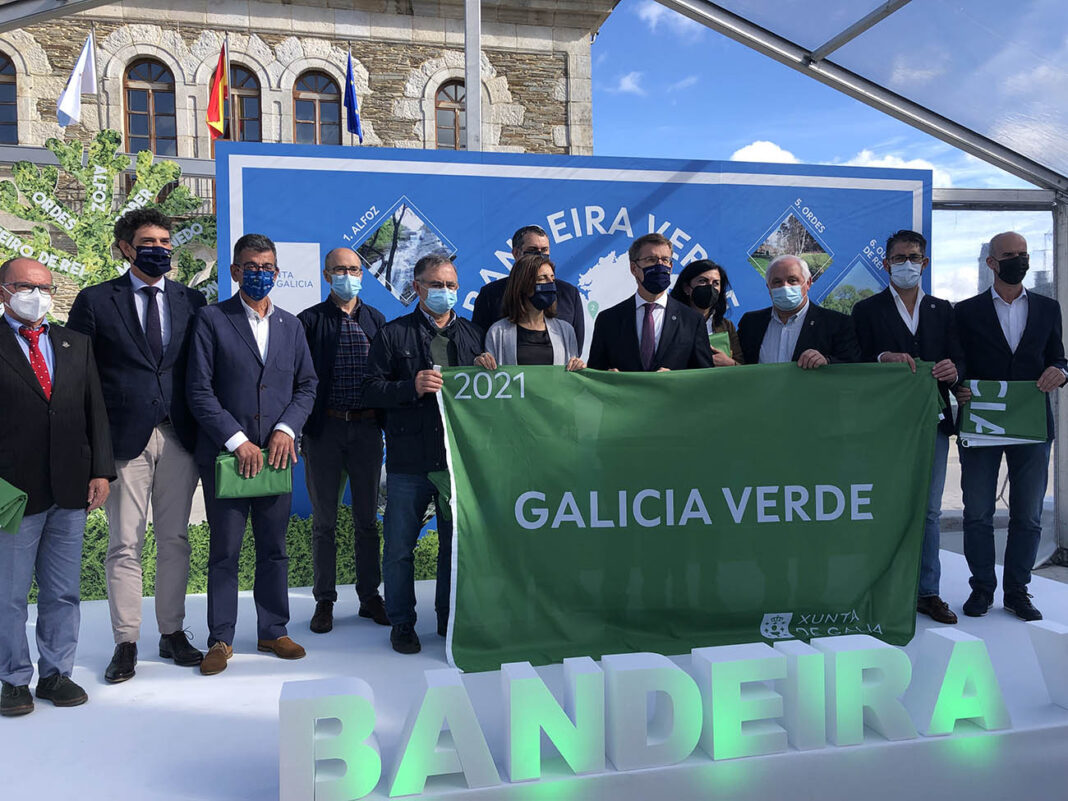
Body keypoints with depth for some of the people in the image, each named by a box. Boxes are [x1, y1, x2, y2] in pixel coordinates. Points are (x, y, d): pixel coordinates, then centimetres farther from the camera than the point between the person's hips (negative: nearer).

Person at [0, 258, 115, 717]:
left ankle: (56, 674, 24)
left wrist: (101, 472, 2)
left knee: (63, 593, 11)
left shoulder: (76, 344, 12)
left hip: (70, 489, 4)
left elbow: (95, 411, 10)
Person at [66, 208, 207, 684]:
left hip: (179, 436, 3)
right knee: (125, 545, 3)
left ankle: (172, 634, 21)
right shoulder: (95, 301, 3)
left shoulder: (191, 301, 10)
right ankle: (126, 644, 14)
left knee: (175, 540, 9)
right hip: (125, 439, -2)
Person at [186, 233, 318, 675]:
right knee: (224, 552, 4)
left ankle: (273, 631, 23)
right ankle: (220, 639, 16)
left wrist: (285, 428, -7)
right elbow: (199, 389, -6)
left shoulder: (291, 325, 13)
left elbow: (307, 385, 11)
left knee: (274, 549, 11)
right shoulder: (212, 319, -1)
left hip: (276, 453, 4)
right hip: (224, 454, -3)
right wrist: (237, 441, -13)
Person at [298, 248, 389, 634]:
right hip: (324, 429, -2)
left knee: (367, 518, 10)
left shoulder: (375, 319, 10)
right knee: (324, 520, 6)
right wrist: (298, 428, -9)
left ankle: (370, 596, 21)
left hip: (367, 428, 2)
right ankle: (324, 600, 18)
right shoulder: (309, 321, 1)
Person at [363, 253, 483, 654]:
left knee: (457, 544, 10)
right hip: (409, 460, -2)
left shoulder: (474, 334, 14)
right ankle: (401, 624, 20)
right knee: (400, 547, 5)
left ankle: (451, 619, 26)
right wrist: (412, 387, -17)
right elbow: (371, 390, -3)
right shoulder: (392, 335, 4)